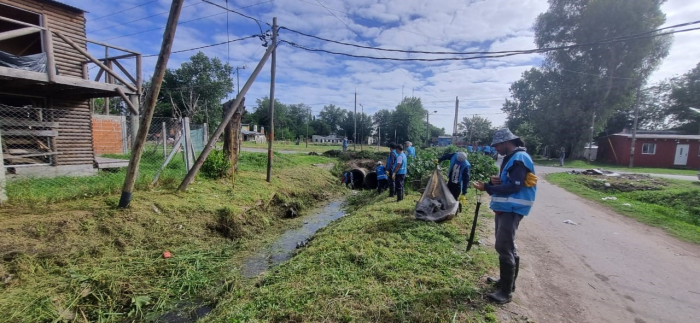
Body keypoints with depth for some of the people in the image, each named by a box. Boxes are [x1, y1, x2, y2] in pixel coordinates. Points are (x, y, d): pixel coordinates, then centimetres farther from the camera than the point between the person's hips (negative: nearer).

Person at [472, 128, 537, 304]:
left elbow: (514, 187, -23)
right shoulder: (510, 158, 16)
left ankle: (506, 291, 2)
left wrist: (487, 188, -22)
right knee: (506, 246, 18)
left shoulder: (520, 159, -15)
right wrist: (494, 181, -3)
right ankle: (506, 281, 33)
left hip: (512, 210, -10)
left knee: (504, 247, -8)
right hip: (504, 208, 10)